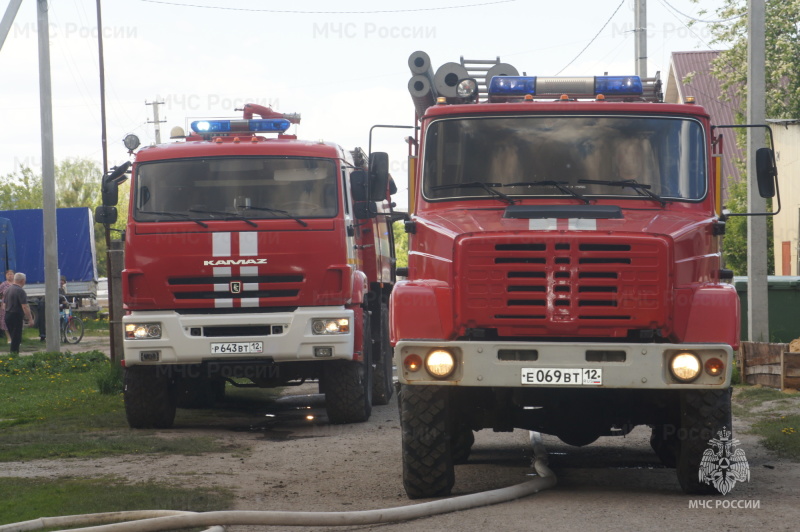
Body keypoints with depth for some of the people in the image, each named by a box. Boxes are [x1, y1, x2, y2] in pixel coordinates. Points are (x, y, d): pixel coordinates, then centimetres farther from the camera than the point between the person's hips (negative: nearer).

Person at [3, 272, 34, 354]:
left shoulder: (8, 289, 10)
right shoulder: (20, 291, -17)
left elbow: (4, 303, 17)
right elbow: (25, 307, -20)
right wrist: (30, 319, -15)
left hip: (7, 315, 8)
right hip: (16, 316, -8)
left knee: (14, 337, 16)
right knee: (16, 338, -3)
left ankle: (13, 353, 19)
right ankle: (14, 352, -3)